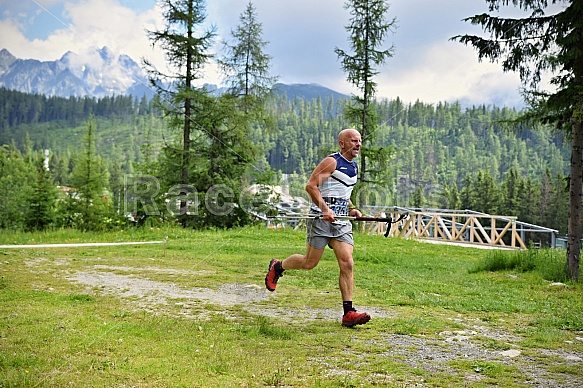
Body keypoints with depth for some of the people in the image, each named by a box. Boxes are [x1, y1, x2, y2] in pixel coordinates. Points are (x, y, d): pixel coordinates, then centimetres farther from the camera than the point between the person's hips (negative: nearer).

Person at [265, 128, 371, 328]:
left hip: (342, 221, 7)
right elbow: (311, 186, -16)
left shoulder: (354, 167, 18)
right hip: (320, 219, -7)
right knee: (309, 263, 1)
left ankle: (348, 313, -5)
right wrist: (325, 209, -25)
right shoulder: (331, 162, -8)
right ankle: (277, 267, 30)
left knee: (347, 264, -6)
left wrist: (352, 209, 16)